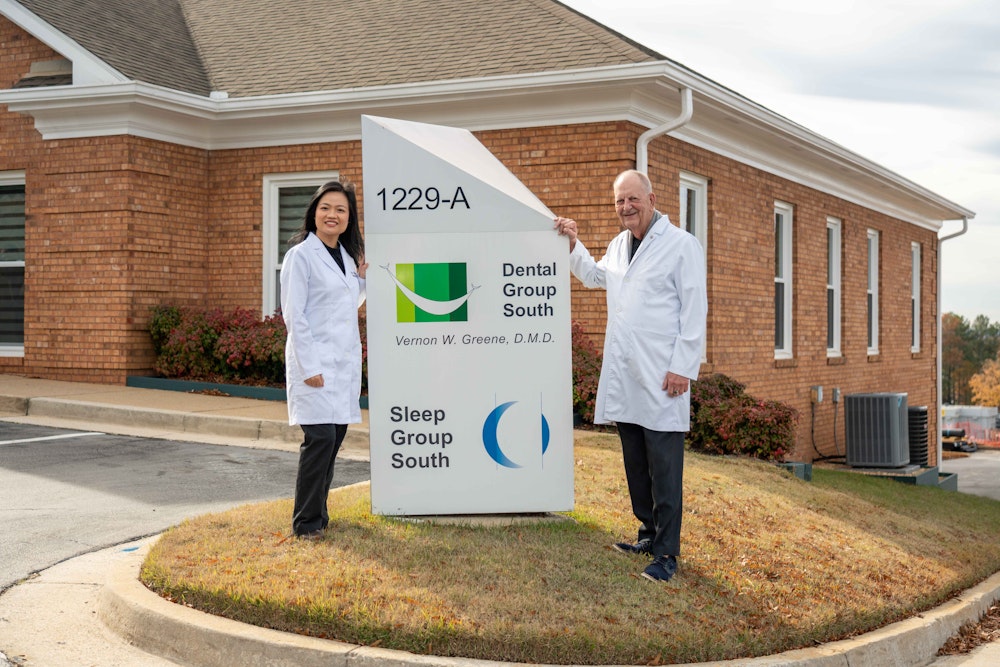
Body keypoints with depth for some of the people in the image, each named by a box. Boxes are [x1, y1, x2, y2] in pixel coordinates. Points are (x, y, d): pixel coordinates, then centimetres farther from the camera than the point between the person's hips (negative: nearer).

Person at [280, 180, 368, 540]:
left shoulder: (347, 256, 14)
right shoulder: (301, 254, -6)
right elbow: (293, 314, -11)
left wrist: (362, 278, 8)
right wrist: (309, 367, -17)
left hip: (345, 361, 7)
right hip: (315, 362, -7)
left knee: (336, 435, 7)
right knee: (321, 437, -11)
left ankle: (318, 511, 19)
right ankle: (306, 521, -1)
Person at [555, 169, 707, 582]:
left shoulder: (682, 245, -7)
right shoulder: (618, 245, 16)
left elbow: (694, 311, -10)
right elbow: (594, 276, 37)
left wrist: (683, 368, -15)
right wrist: (573, 245, 22)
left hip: (661, 378, -8)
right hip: (622, 374, 8)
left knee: (664, 469, -5)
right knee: (635, 464, 15)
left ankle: (666, 553, 0)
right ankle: (649, 534, 27)